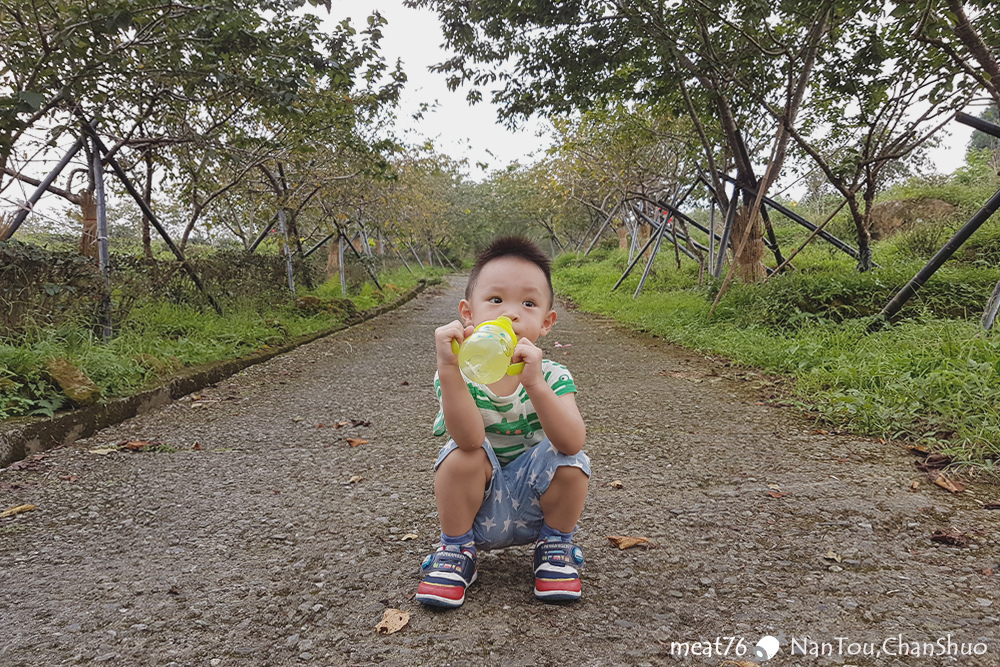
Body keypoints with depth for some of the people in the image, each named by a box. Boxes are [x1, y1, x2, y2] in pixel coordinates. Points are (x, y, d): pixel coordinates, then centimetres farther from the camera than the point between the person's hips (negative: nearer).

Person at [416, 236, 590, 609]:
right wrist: (448, 367, -47)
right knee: (463, 453, -28)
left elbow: (572, 442, -32)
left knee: (570, 461, -25)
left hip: (534, 506, 1)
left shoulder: (553, 377, -14)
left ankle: (555, 546, 4)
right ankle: (456, 550, -3)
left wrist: (535, 384, -46)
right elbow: (470, 438, -35)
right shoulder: (459, 375, -16)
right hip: (477, 509, -1)